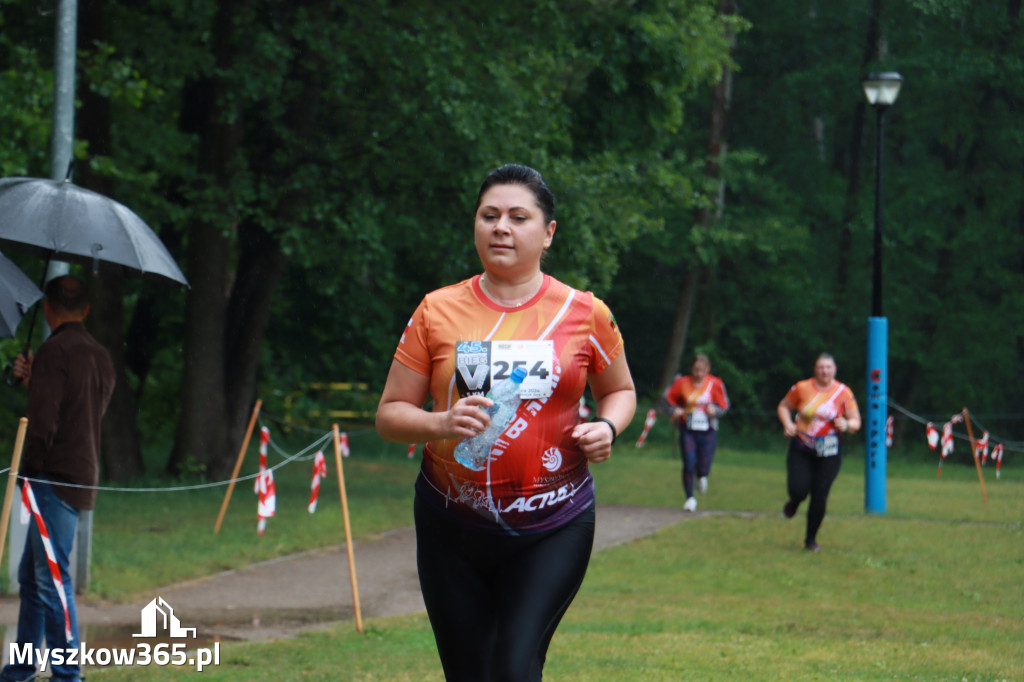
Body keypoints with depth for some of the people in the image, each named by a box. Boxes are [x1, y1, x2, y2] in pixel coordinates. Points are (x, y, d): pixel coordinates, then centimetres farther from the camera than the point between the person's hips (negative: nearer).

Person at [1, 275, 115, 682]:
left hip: (54, 478, -9)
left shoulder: (54, 351, -12)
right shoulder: (100, 356, 15)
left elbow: (43, 420, -18)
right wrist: (33, 379, 19)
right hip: (83, 476, 9)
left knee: (52, 578, -8)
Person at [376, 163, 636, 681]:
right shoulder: (437, 312, 1)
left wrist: (606, 427, -6)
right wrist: (441, 425, -18)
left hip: (553, 528, -1)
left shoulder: (584, 314, 1)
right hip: (452, 527, 2)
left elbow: (620, 390, 17)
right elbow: (390, 414, 3)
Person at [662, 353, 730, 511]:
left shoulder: (715, 384, -4)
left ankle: (701, 476, 38)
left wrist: (715, 410, -18)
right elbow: (669, 396, 9)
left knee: (704, 470, -2)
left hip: (708, 432, 0)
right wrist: (675, 409, -9)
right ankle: (690, 498, 8)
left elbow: (724, 406, 3)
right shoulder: (682, 383, -4)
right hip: (688, 431, 0)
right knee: (689, 465, -10)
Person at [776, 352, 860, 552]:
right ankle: (794, 502, 29)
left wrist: (846, 425, -21)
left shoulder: (843, 393, -4)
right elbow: (784, 406, 12)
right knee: (798, 489, -12)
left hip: (829, 453, 0)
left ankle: (811, 539, 17)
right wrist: (787, 423, -7)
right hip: (801, 449, 0)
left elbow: (856, 421, 2)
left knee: (819, 497, -3)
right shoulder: (802, 388, -3)